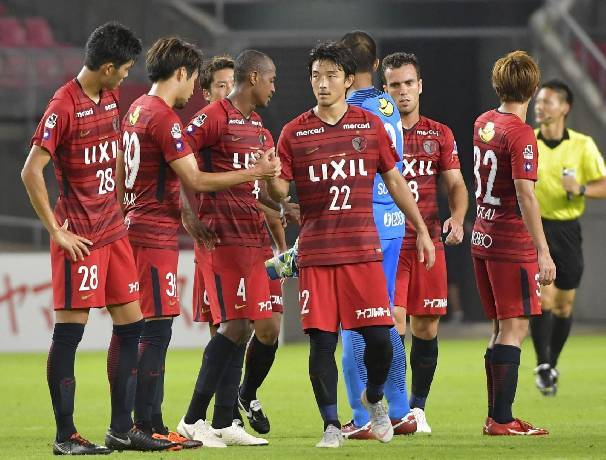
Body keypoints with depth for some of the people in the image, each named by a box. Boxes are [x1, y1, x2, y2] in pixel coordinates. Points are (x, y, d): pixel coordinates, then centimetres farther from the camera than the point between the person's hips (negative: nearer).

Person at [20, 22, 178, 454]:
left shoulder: (110, 99, 11)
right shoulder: (64, 106, -15)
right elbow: (31, 172, -17)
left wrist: (116, 211, 18)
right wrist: (57, 231, -15)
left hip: (113, 230, 9)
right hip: (80, 236, -9)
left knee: (130, 323, 9)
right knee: (70, 330, -4)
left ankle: (121, 429, 16)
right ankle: (65, 436, 0)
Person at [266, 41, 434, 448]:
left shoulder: (370, 126, 6)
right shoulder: (294, 132, 3)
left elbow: (394, 180, 13)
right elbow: (280, 191, 1)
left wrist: (422, 230, 12)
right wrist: (271, 178, -23)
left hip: (363, 248, 0)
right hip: (315, 253, 0)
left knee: (378, 336, -5)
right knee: (321, 341, -3)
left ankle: (374, 399, 24)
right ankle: (332, 425, 8)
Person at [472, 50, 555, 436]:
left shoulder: (483, 124, 9)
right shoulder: (520, 134, -16)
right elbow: (525, 194, -22)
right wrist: (543, 252, -22)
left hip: (483, 240, 8)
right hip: (512, 244, -8)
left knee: (502, 329, 14)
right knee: (514, 329, -6)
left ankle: (496, 416, 16)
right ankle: (502, 420, -9)